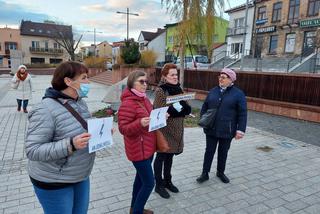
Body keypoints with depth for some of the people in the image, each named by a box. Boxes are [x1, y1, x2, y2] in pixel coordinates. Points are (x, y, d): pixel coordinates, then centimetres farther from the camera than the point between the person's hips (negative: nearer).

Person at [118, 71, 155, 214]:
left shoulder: (144, 99, 7)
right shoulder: (127, 103, -21)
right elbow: (123, 128, -22)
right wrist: (140, 124, -37)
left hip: (148, 147, 9)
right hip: (138, 150, -9)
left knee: (141, 178, 22)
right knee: (149, 183, -3)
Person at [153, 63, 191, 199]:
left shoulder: (178, 88, 9)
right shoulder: (160, 91, -13)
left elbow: (185, 107, 13)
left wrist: (183, 108, -6)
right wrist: (174, 108, -27)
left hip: (176, 128, 7)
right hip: (164, 128, -7)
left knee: (170, 155, 18)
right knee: (161, 156, 7)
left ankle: (167, 181, 35)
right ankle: (159, 185, 22)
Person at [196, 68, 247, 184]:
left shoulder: (238, 94, -5)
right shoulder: (213, 91, 5)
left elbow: (242, 113, -7)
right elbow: (205, 106, 11)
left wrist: (240, 130, -12)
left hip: (227, 130, -2)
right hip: (211, 128, 2)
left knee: (223, 152, 15)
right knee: (209, 151, 9)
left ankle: (220, 172, 35)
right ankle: (205, 173, 22)